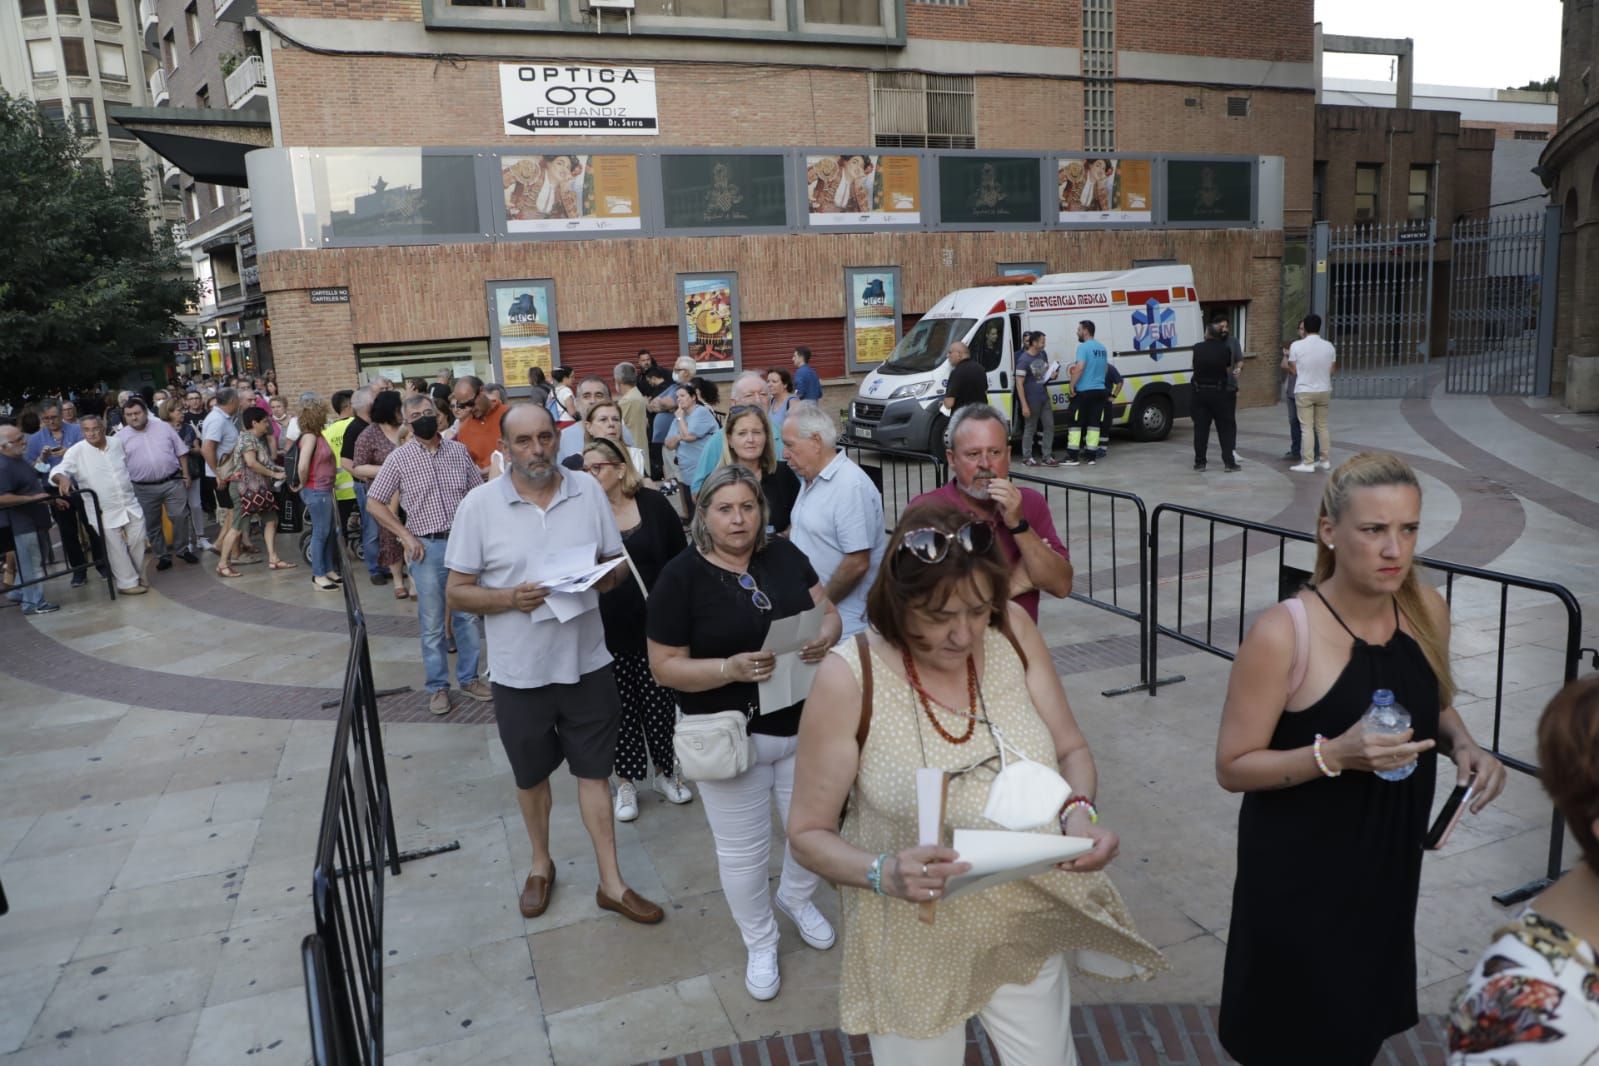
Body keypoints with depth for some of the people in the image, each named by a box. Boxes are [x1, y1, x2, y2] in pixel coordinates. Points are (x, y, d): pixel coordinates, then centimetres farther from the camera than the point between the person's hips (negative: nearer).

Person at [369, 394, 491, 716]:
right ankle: (438, 686, 17)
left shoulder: (459, 450, 5)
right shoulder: (399, 458, -3)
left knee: (468, 615, 10)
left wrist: (477, 532, 0)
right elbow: (374, 503, -1)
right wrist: (406, 536, -7)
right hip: (428, 547, -2)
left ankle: (469, 678, 24)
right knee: (432, 623, 5)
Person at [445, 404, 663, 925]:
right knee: (531, 775, 18)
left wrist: (609, 577, -17)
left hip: (586, 661, 1)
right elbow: (458, 592, -6)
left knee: (594, 769, 11)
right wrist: (511, 598, -23)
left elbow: (618, 562, 7)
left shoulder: (587, 489, -3)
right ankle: (541, 864, 43)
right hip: (520, 670, -1)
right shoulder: (479, 503, -9)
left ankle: (611, 882, 25)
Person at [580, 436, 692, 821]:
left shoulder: (653, 504, -5)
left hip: (654, 624, 0)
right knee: (620, 706, 11)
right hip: (606, 628, 0)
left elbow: (680, 558, 2)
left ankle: (666, 770, 32)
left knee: (659, 701, 11)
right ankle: (626, 781, 27)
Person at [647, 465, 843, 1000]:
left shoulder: (784, 555, 0)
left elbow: (828, 612, 5)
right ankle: (760, 942, 35)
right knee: (742, 850, 10)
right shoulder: (680, 577, -12)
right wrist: (731, 668, -27)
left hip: (802, 726, 4)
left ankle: (796, 897, 49)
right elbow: (665, 666, -12)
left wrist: (826, 636, -19)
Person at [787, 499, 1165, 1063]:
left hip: (1026, 930, 3)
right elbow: (809, 832, -13)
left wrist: (1079, 811, -20)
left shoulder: (1013, 631, -11)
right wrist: (883, 873, -31)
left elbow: (1072, 749, 0)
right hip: (914, 947, -3)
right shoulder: (849, 678, -22)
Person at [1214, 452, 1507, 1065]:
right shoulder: (1283, 635, -24)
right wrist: (1334, 754, -31)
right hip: (1299, 877, -5)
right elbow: (1233, 768, -18)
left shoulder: (1428, 610, -6)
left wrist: (1463, 745, -8)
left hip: (1390, 863, 5)